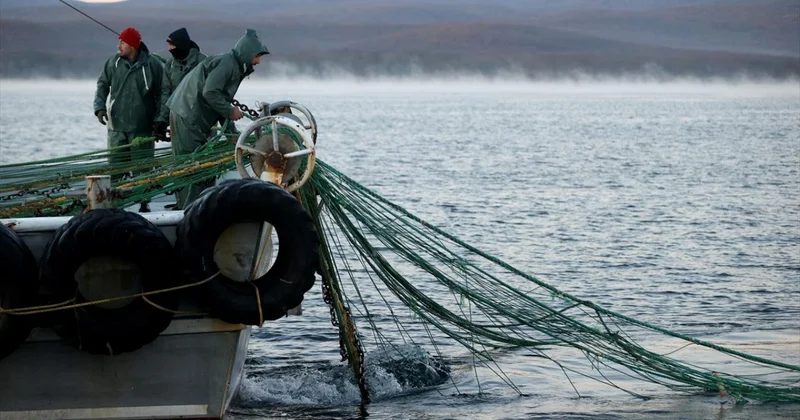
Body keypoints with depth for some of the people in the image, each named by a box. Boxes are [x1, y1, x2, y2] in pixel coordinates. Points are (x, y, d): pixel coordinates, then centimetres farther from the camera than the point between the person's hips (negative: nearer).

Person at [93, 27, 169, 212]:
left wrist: (161, 119, -8)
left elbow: (163, 93, -2)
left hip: (142, 127, -3)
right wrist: (99, 106, 0)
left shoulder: (152, 64, -6)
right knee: (116, 168, 3)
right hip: (117, 125, 3)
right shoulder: (114, 62, 3)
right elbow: (102, 84, 15)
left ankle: (144, 203, 12)